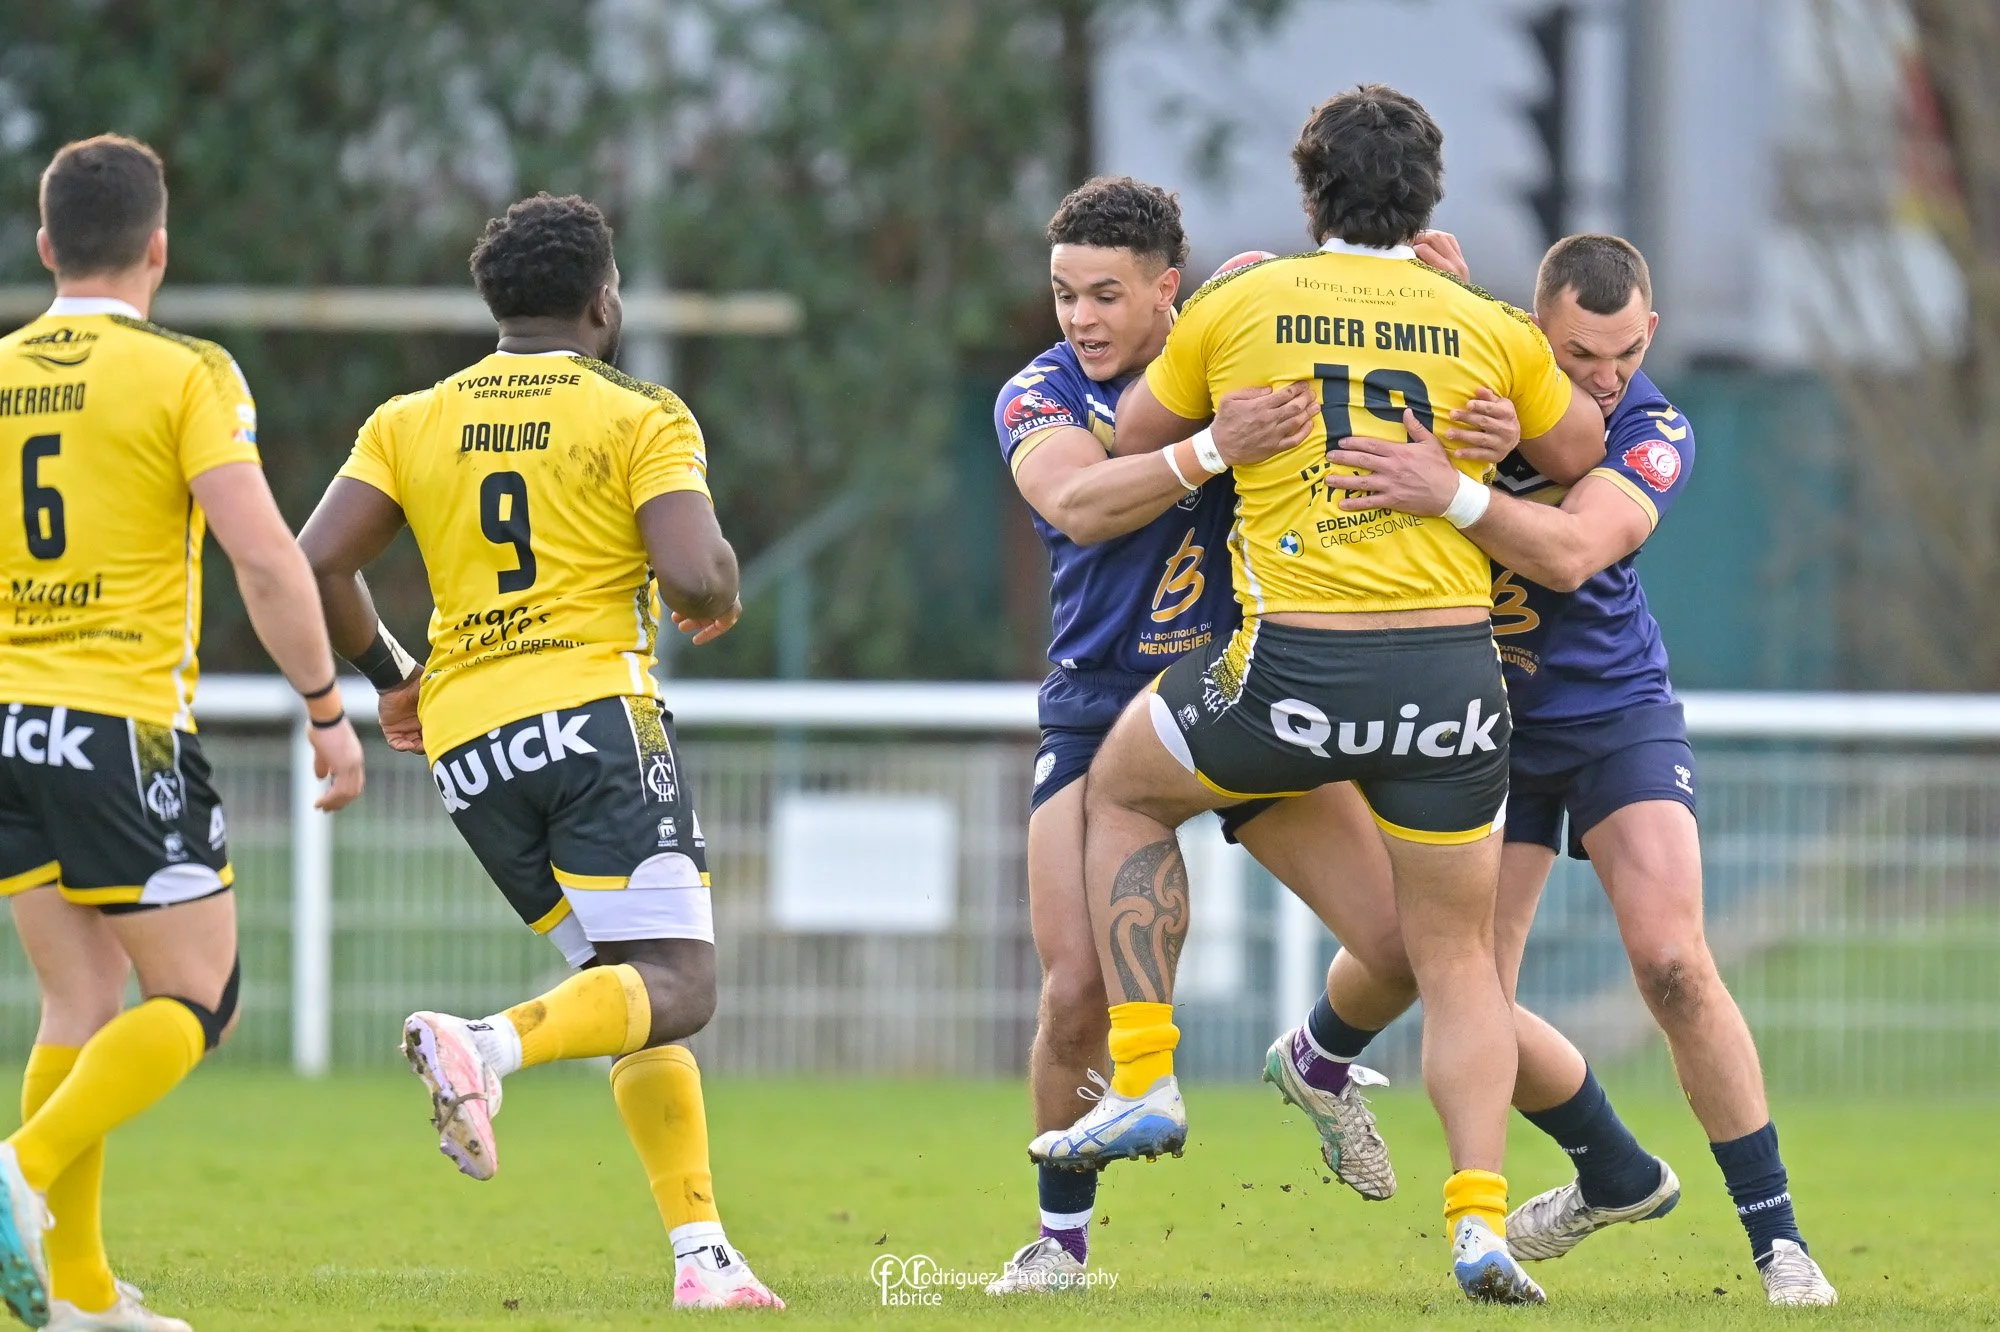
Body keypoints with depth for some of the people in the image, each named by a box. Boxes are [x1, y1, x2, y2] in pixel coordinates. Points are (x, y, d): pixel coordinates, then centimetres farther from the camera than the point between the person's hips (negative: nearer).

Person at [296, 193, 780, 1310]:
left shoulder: (411, 421, 12)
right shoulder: (640, 416, 0)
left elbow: (316, 565, 3)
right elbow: (696, 572, -14)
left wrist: (386, 672, 19)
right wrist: (718, 603, 10)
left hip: (468, 743, 6)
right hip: (595, 707, -6)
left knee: (624, 981, 15)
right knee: (677, 987, -11)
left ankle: (702, 1251, 5)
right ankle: (490, 1045, -39)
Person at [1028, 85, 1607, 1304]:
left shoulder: (1239, 309, 2)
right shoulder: (1488, 329, 4)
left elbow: (1130, 444, 17)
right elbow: (1580, 454, 22)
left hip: (1292, 667, -1)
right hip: (1451, 669, 1)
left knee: (1121, 793, 27)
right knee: (1460, 959, 14)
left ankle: (1144, 1081, 17)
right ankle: (1481, 1220, -2)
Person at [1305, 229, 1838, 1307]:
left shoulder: (1654, 433, -19)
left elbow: (1571, 551, -36)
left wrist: (1450, 493, -52)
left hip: (1612, 711, -3)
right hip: (1480, 725, 3)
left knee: (1672, 965, -19)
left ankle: (1776, 1238, -8)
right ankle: (1618, 1177, 24)